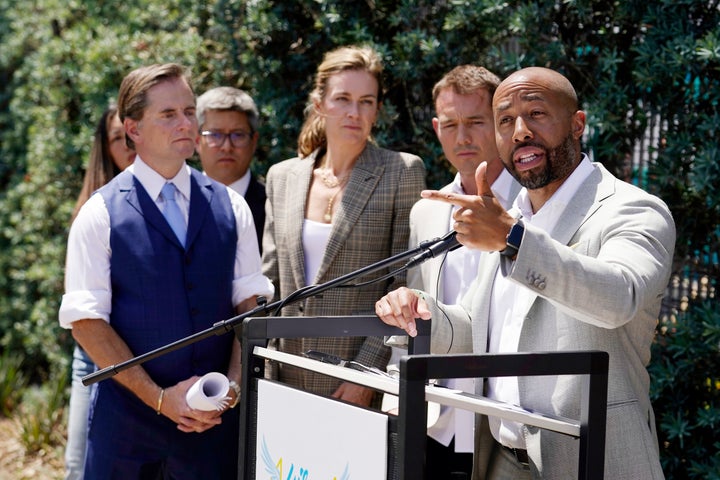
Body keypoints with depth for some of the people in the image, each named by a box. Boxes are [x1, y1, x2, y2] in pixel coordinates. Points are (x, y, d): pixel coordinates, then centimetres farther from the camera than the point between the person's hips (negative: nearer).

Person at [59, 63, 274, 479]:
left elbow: (249, 303, 6)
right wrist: (160, 397, -12)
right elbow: (86, 322, -7)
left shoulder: (230, 207, 8)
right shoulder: (101, 214, -3)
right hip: (128, 416, -2)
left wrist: (233, 386, -8)